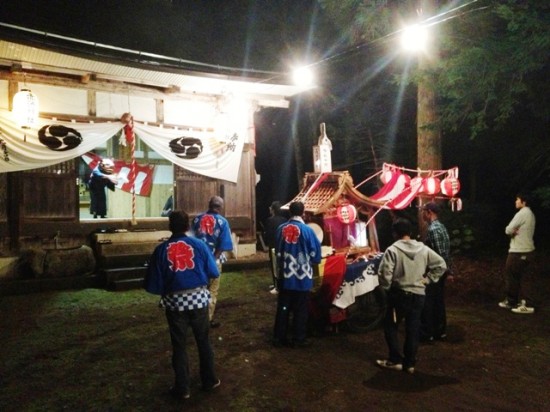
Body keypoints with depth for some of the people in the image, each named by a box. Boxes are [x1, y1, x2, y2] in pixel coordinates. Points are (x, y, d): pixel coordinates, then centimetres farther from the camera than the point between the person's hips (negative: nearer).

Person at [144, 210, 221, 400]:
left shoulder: (161, 249, -6)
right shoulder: (199, 244, -5)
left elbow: (153, 284, -5)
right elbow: (214, 272, 1)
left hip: (175, 301, -1)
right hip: (199, 298, 1)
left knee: (179, 345, 13)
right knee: (203, 341, 18)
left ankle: (182, 388, 24)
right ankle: (209, 380, 31)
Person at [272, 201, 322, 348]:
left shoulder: (281, 229, -1)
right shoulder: (307, 230, -13)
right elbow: (315, 253, -5)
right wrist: (310, 262, 16)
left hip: (285, 275, 4)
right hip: (302, 276, -3)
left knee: (283, 307, 12)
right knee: (300, 309, 8)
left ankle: (279, 338, 19)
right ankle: (298, 339, 16)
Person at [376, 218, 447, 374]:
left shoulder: (393, 250, -13)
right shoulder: (423, 249, 2)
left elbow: (384, 274, -19)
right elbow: (441, 265, 3)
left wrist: (387, 287, -2)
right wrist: (427, 279, 6)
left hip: (399, 294, -4)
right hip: (418, 295, 5)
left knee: (390, 327, 12)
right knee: (413, 329, 12)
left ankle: (396, 360, 14)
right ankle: (410, 363, 19)